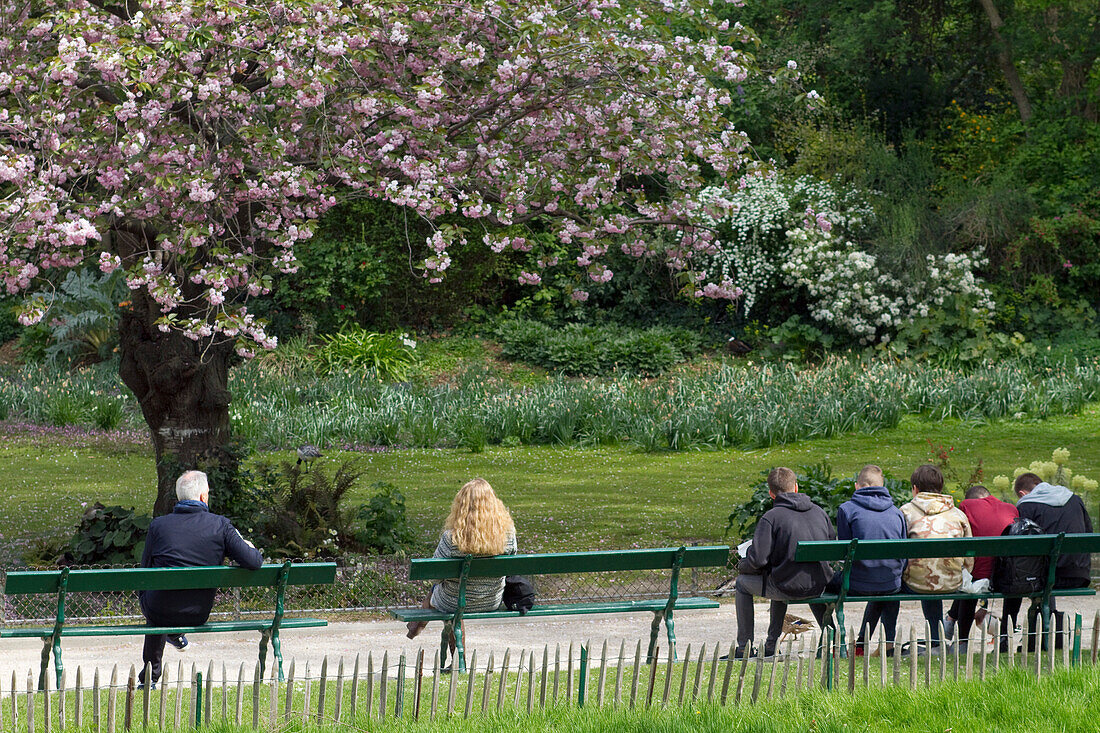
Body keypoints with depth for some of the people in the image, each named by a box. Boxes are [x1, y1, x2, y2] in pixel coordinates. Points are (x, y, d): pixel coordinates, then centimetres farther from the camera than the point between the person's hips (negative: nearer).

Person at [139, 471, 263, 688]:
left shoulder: (158, 525, -9)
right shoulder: (220, 525, -10)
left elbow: (145, 567, 2)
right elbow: (253, 562, -12)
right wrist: (251, 549, 12)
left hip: (160, 613, -2)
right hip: (199, 615, 2)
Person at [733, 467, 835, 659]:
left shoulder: (771, 517, -11)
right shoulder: (819, 512, 6)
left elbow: (757, 560, -15)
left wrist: (741, 566, 7)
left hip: (789, 588, -6)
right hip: (820, 585, 6)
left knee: (742, 584, 20)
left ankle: (744, 647, 22)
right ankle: (771, 645, 39)